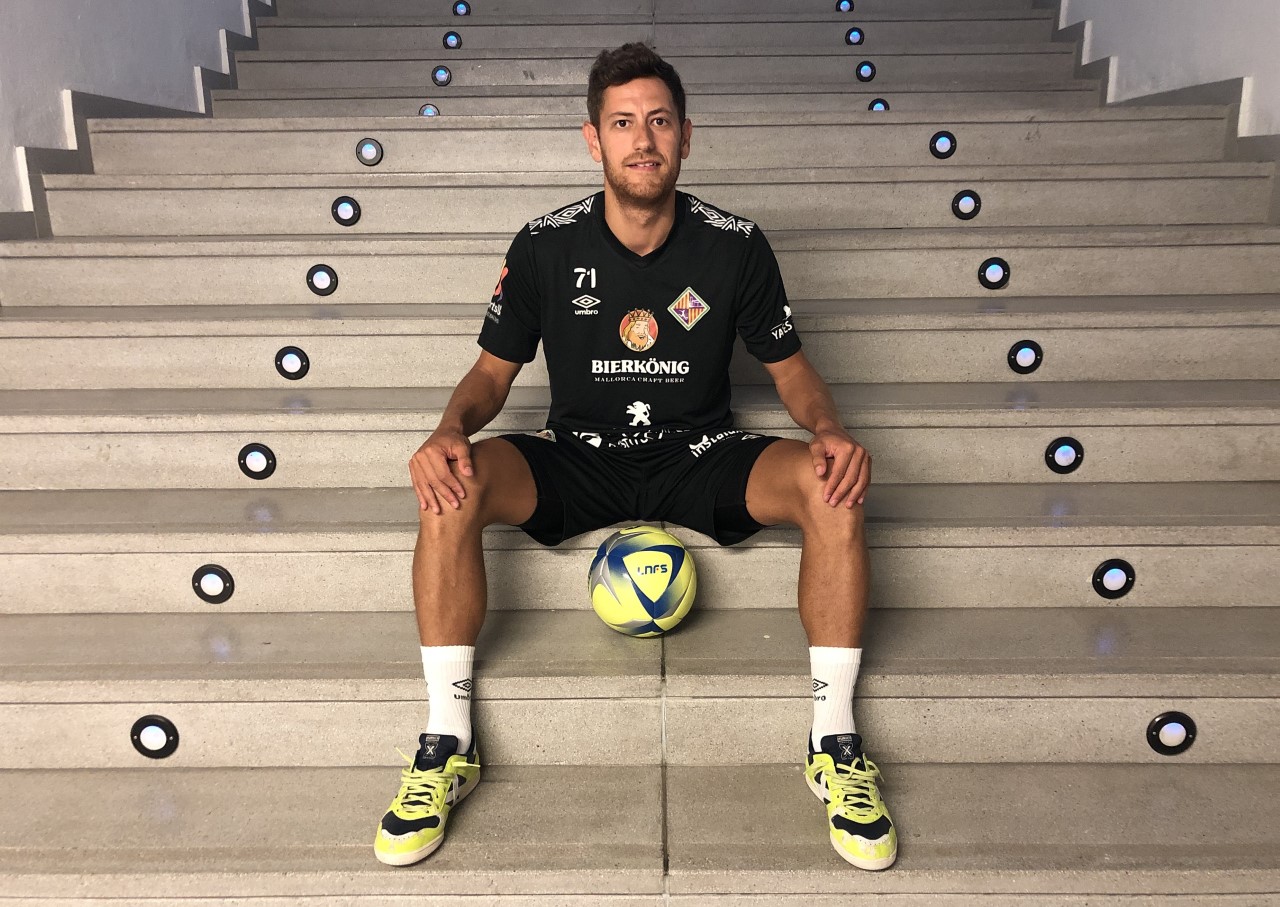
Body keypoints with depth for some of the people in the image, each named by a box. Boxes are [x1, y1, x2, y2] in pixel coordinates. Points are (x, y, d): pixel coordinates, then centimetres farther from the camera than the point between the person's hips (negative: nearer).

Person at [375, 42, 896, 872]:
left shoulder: (736, 246, -5)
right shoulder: (545, 247, -5)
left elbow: (790, 367, 4)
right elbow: (494, 371, 2)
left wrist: (829, 429, -19)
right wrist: (452, 429, -22)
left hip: (698, 458, 0)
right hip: (577, 458, 0)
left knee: (832, 486, -28)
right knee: (452, 485, -29)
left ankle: (836, 745, -17)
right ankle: (446, 745, -18)